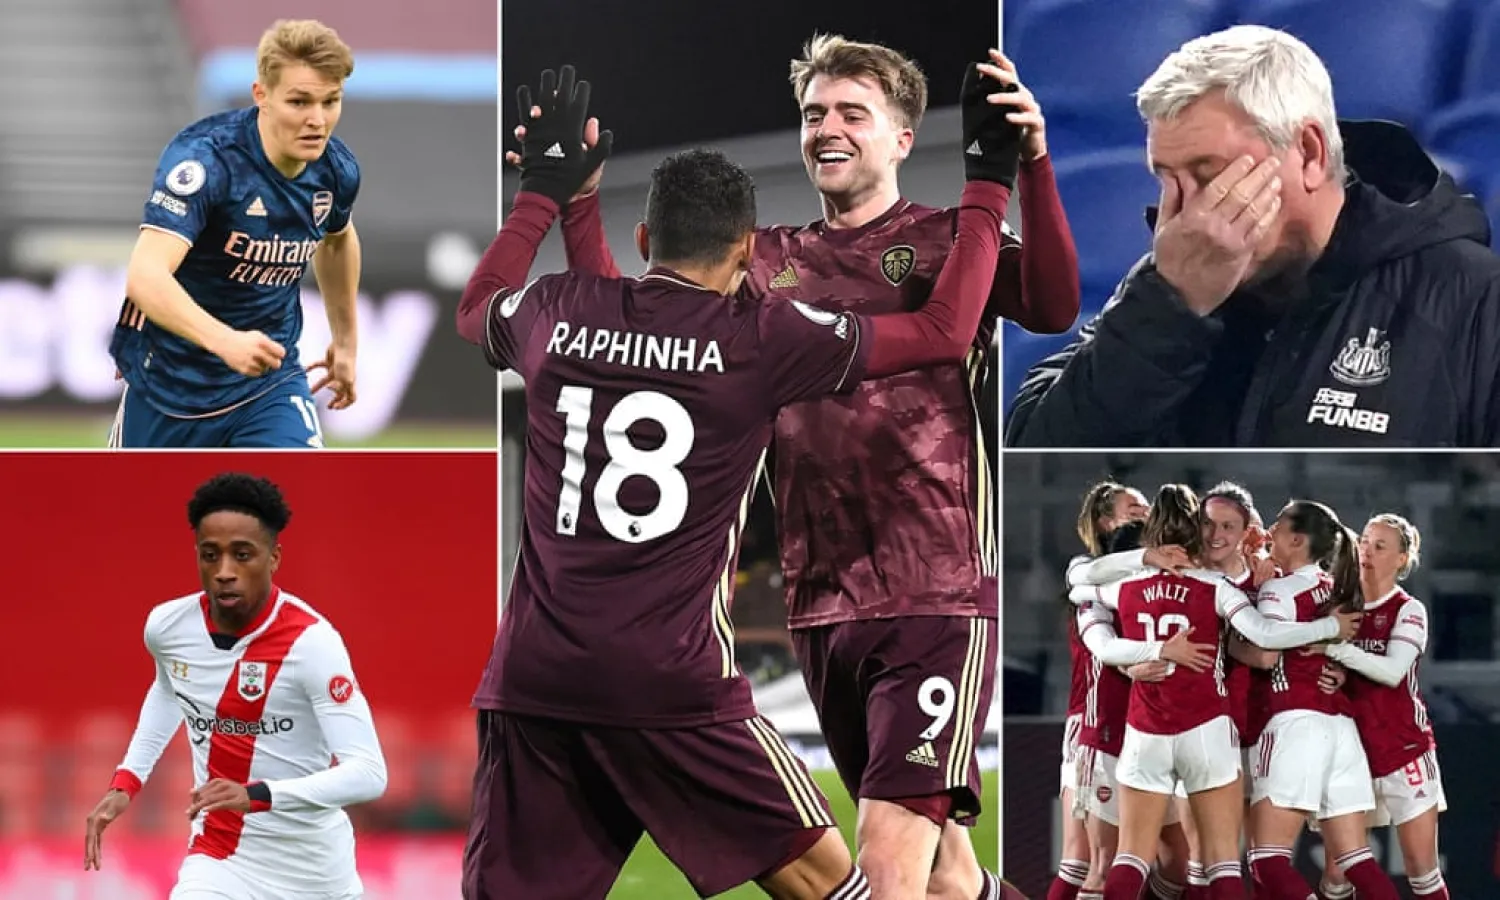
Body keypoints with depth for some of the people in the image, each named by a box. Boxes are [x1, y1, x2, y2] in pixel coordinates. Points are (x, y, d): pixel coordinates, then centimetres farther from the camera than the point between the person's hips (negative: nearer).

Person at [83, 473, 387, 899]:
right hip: (219, 861, 3)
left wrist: (257, 796, -40)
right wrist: (126, 782, 13)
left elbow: (368, 773, -28)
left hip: (315, 865, -2)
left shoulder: (311, 641, -21)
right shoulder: (166, 627, -5)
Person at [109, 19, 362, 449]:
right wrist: (225, 341, -54)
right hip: (171, 377, -3)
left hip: (270, 378, 3)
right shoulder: (203, 158, -27)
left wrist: (346, 341, 26)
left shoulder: (336, 170, -8)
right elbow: (145, 277, -39)